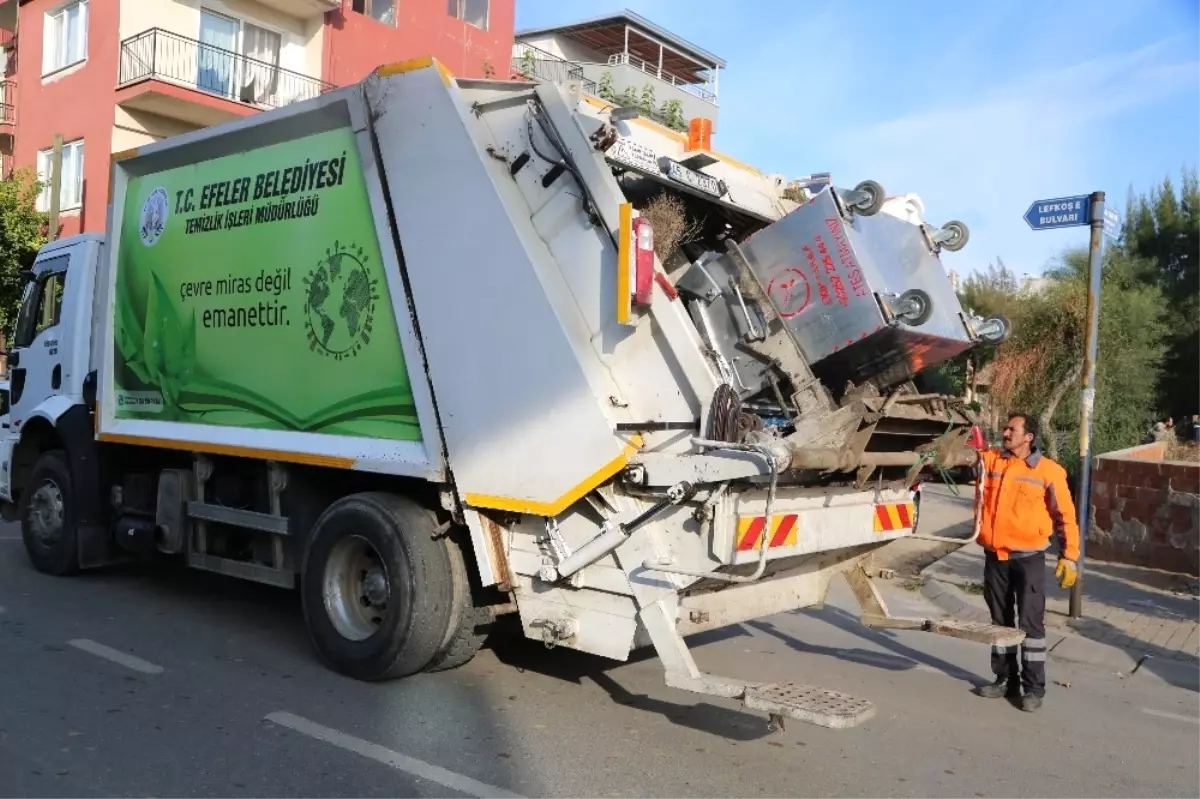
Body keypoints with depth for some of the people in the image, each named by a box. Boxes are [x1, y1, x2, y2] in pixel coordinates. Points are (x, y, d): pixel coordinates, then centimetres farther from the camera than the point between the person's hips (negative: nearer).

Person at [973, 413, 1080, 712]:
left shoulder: (1048, 471, -6)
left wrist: (1069, 556, -4)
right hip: (995, 556, 4)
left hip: (1028, 558, -4)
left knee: (1030, 622, -1)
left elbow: (1064, 515, -2)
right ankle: (1006, 679, 26)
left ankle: (1034, 687, 9)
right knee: (1001, 620, 14)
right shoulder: (989, 461, 4)